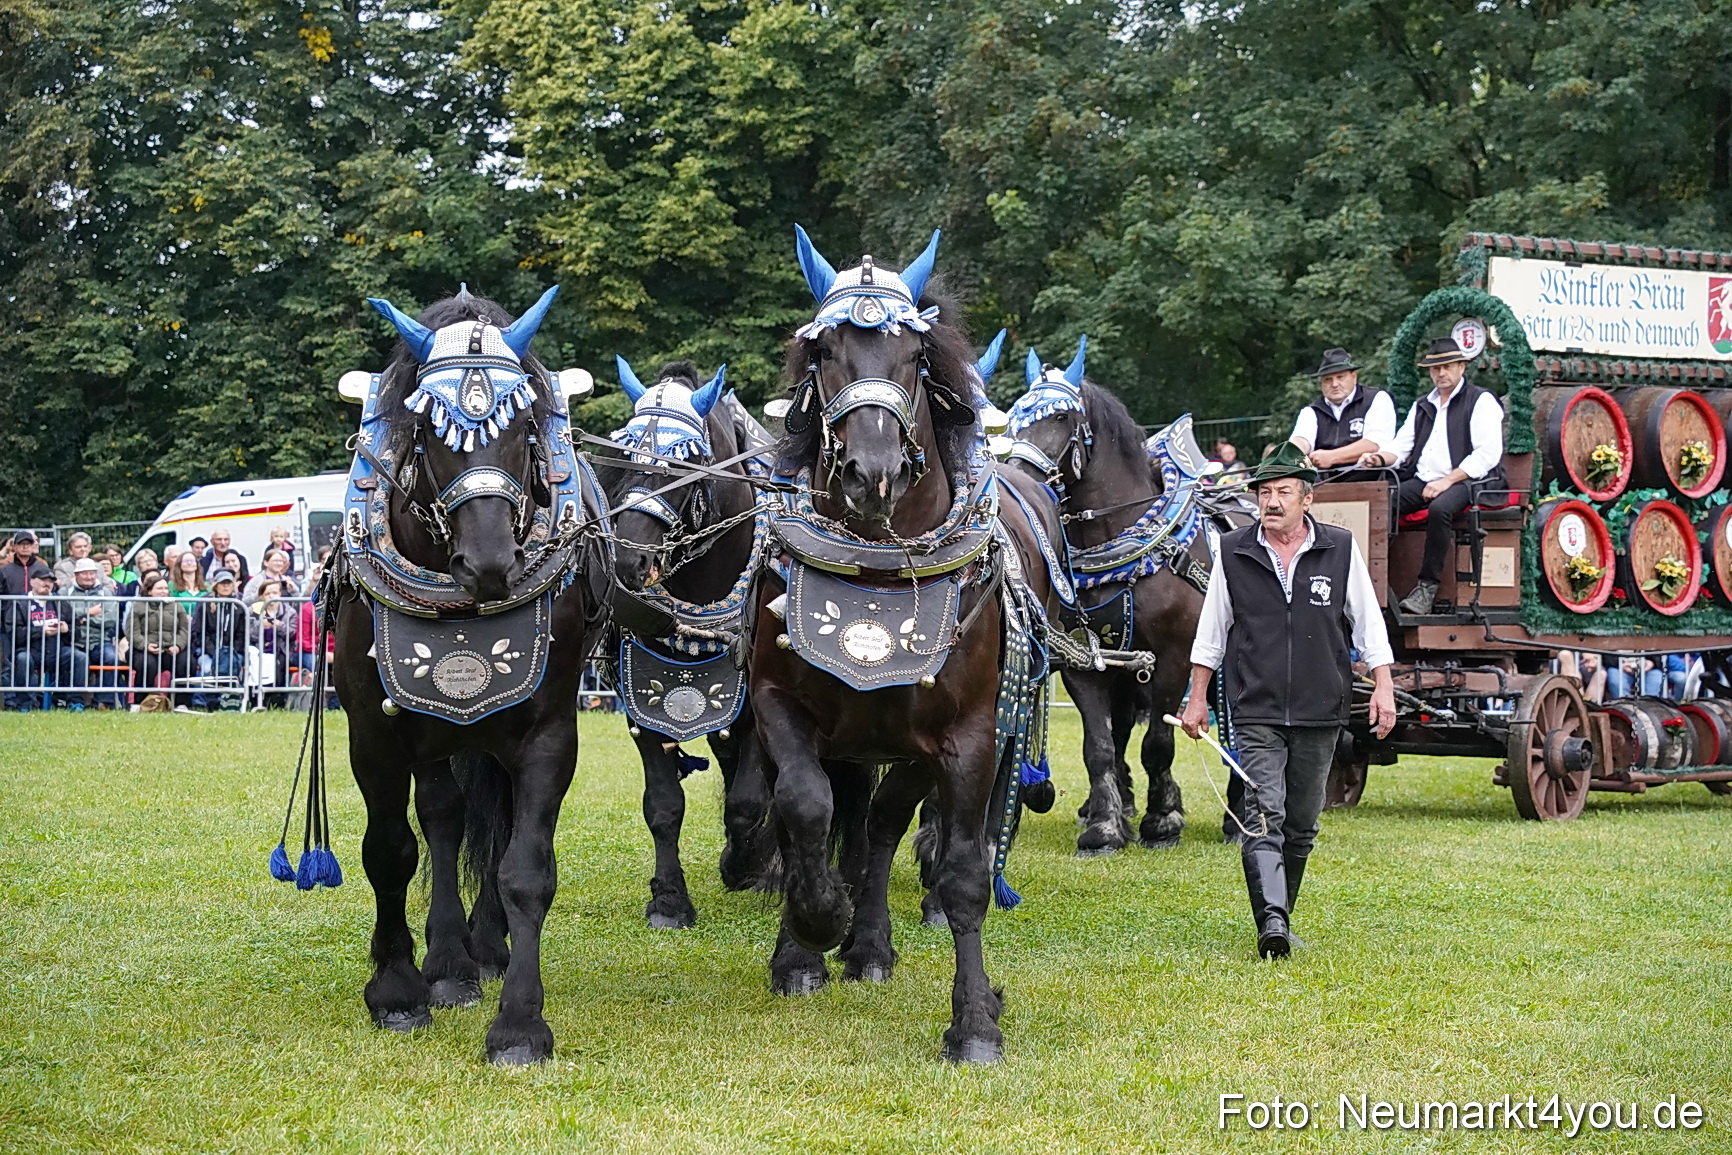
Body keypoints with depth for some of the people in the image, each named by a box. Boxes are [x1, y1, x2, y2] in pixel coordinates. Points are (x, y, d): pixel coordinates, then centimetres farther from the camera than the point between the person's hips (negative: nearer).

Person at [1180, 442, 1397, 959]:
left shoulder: (1341, 550, 3)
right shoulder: (1233, 552, 4)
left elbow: (1368, 624, 8)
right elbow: (1211, 630, 11)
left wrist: (1383, 687, 1)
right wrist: (1197, 698, 10)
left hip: (1321, 711, 1)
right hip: (1256, 712, -1)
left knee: (1301, 825, 9)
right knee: (1264, 816, -15)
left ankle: (1280, 915, 23)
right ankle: (1272, 923, -24)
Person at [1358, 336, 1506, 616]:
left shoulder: (1481, 401, 3)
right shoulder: (1422, 407, 24)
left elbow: (1488, 454, -8)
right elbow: (1401, 448, 19)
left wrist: (1447, 480, -16)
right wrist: (1380, 458, -5)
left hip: (1465, 481, -6)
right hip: (1422, 481, 6)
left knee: (1440, 508, -38)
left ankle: (1428, 587, -31)